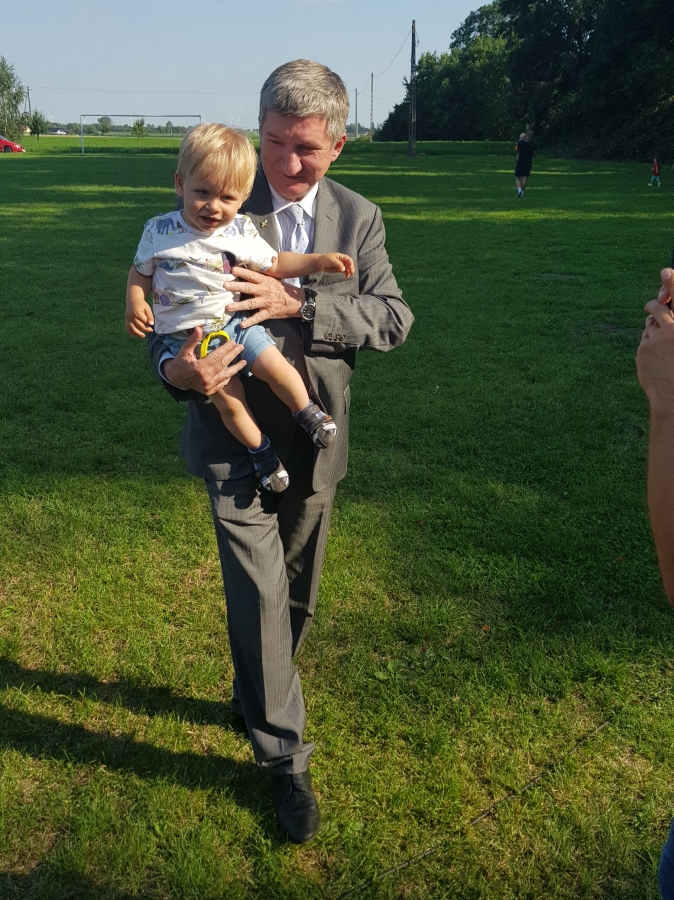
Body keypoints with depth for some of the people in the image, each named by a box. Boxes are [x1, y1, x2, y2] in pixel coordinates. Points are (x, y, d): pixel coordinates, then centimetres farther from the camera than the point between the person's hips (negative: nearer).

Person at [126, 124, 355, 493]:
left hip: (235, 321, 2)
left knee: (277, 367, -12)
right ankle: (260, 450, 16)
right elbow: (140, 273, 4)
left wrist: (319, 261, -3)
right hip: (189, 338, -1)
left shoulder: (240, 231, -4)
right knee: (229, 400, -7)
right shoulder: (159, 231, -8)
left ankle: (307, 412, 18)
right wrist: (135, 304, -16)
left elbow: (274, 264, 7)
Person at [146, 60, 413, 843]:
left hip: (313, 441, 4)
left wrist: (297, 302, -22)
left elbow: (393, 317, -7)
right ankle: (285, 755, 14)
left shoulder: (358, 218, 3)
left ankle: (252, 696, 46)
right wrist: (175, 367, -28)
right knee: (259, 593, -6)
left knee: (295, 594, 17)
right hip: (235, 434, -3)